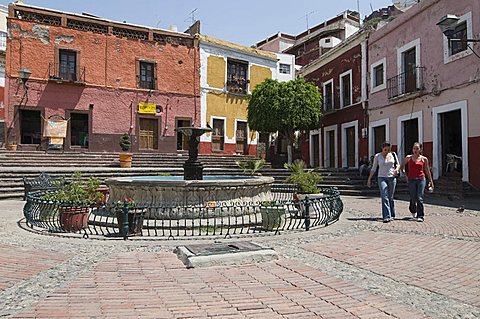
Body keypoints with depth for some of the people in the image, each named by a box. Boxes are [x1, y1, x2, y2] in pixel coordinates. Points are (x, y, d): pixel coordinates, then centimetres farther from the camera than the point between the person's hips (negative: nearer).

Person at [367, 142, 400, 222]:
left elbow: (398, 164, 13)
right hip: (382, 178, -2)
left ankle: (392, 215, 21)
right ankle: (387, 216, -16)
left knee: (390, 198, 8)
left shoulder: (393, 155, 6)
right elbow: (373, 169, 6)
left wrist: (397, 169, -10)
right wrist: (369, 179, 4)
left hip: (392, 178, 2)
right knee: (384, 197, -12)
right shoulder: (377, 156, 1)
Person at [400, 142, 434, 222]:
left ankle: (420, 216, 0)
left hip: (421, 180, 0)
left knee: (419, 199, -8)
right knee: (413, 199, 2)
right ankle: (413, 211, 34)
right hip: (411, 180, 0)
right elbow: (402, 166, 16)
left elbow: (427, 171, 12)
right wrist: (405, 175, 6)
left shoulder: (424, 159, 4)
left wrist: (431, 181, 12)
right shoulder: (408, 158, 2)